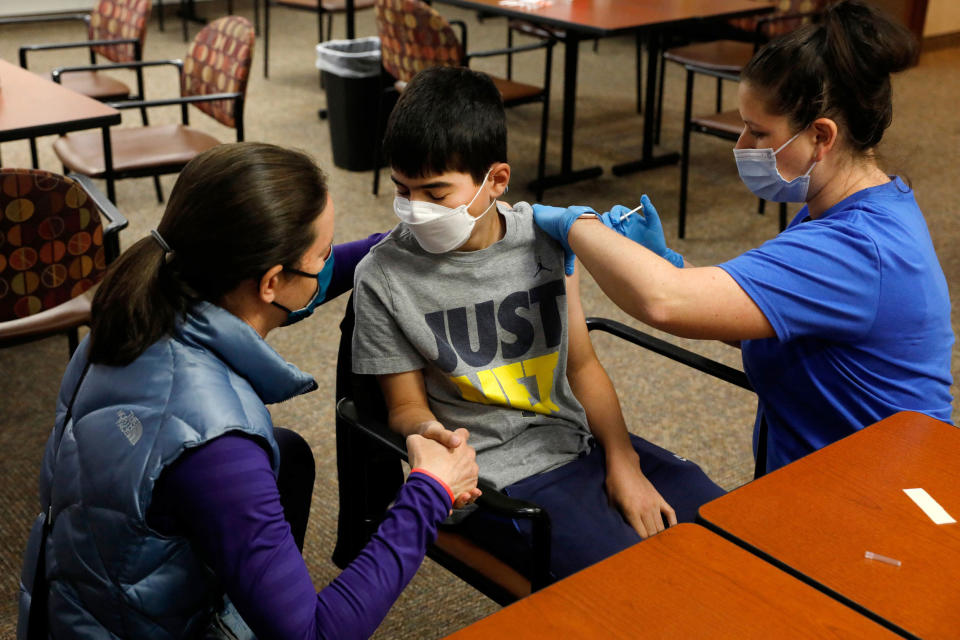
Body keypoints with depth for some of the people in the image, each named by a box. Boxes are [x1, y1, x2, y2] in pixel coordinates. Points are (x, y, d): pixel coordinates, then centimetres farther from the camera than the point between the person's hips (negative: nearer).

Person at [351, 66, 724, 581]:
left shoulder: (544, 237, 0)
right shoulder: (385, 277, -10)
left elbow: (582, 365, 6)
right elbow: (407, 405, -3)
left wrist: (623, 463, -3)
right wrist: (428, 433, -27)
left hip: (583, 441, 5)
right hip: (496, 477, -4)